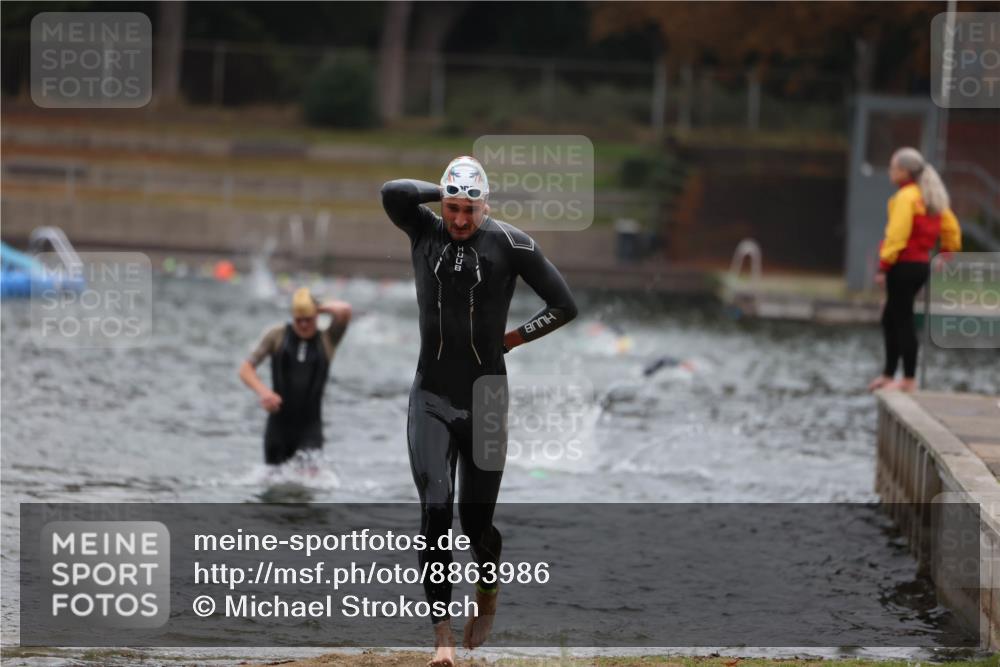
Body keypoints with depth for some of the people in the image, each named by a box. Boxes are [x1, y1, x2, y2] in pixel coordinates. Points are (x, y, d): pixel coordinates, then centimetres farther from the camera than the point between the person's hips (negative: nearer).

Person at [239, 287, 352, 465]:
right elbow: (246, 369, 2)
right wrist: (263, 391, -15)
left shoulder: (327, 340, 3)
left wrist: (321, 308, 1)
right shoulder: (277, 336, 4)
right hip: (278, 426, 2)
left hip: (310, 428, -2)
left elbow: (344, 310, -15)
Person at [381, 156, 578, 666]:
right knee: (435, 512, -12)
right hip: (431, 400, 1)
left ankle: (487, 593, 40)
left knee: (476, 520, 6)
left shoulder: (510, 244, -5)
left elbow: (564, 306, -1)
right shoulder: (424, 231, 1)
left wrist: (513, 338, 1)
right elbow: (392, 192, -19)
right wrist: (447, 194, -7)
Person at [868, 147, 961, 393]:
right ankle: (888, 375, 22)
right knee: (891, 318, 18)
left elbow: (897, 235, -20)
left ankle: (909, 380, 0)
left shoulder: (905, 197, -15)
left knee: (902, 320, -4)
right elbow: (951, 229, 16)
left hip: (904, 265, -10)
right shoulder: (931, 198, 13)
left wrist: (884, 265, -19)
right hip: (921, 263, 10)